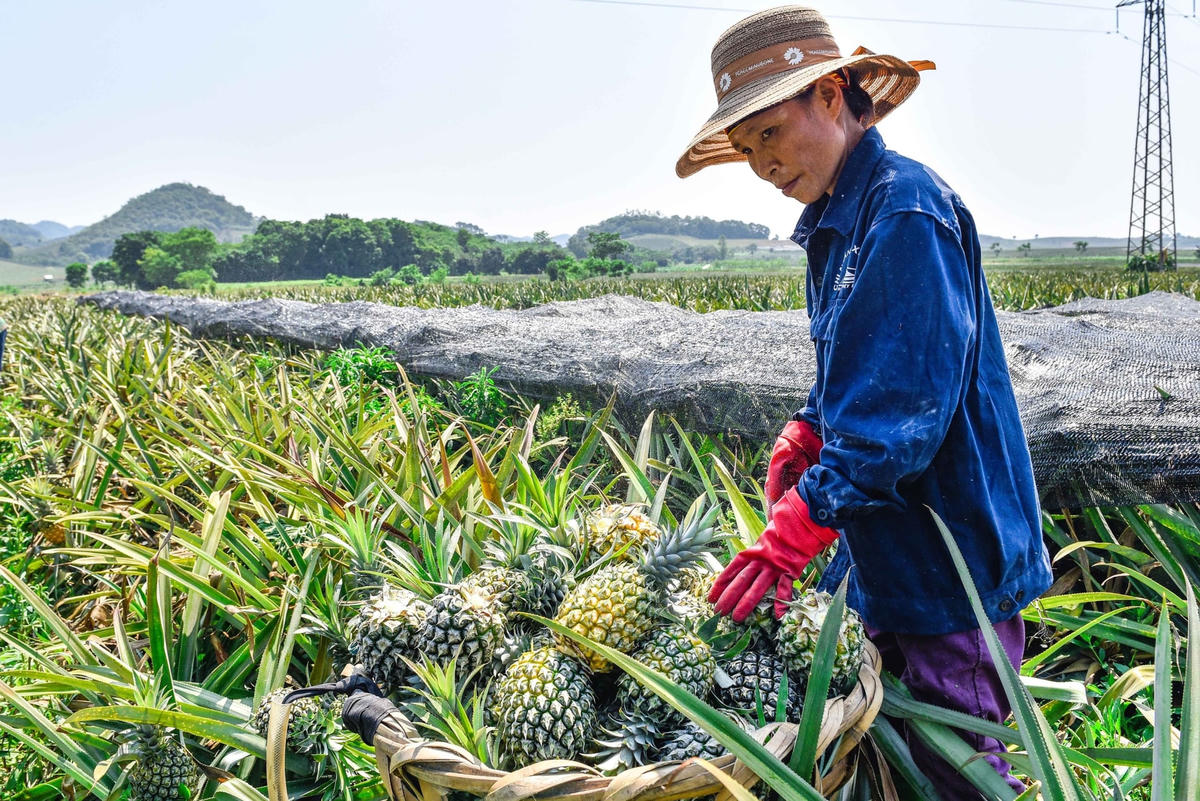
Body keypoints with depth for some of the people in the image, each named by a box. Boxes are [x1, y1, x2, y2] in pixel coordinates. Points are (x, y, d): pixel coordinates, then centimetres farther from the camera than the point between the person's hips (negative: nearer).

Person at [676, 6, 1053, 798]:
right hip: (890, 555, 9)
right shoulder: (837, 221, 11)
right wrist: (804, 434, 3)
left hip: (950, 554, -9)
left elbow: (906, 407, -25)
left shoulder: (906, 210, -18)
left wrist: (800, 524, -27)